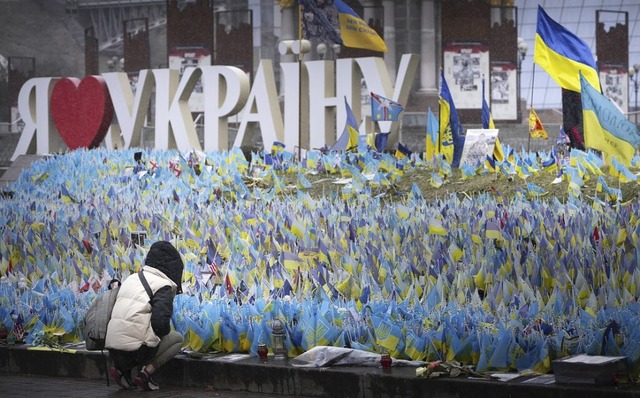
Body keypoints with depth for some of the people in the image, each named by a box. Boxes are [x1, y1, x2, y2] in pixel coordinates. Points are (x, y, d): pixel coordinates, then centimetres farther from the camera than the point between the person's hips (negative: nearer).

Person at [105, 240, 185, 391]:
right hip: (136, 351, -7)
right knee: (177, 339, 16)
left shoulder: (132, 279, 18)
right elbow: (161, 323, -17)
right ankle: (146, 371, -2)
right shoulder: (164, 287, -5)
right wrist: (166, 331, 6)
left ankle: (123, 370, 12)